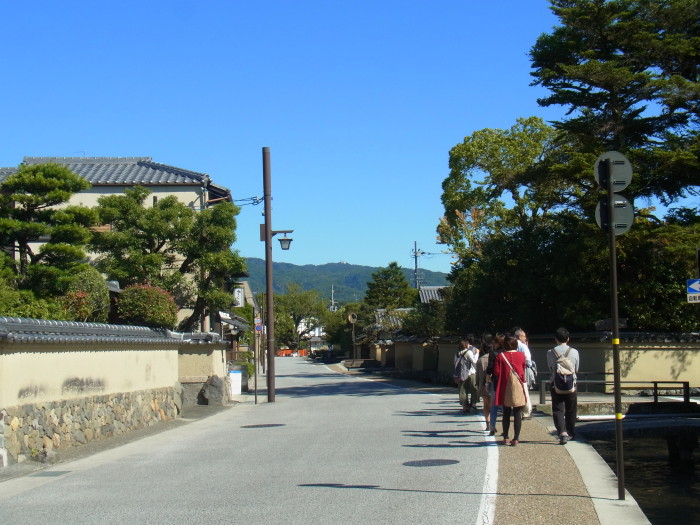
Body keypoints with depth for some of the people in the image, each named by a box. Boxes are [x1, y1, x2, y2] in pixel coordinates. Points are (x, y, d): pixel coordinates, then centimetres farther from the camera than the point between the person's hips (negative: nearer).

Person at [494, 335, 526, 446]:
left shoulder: (500, 356, -7)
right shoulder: (522, 355, -1)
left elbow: (496, 371, -6)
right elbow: (524, 369, 11)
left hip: (505, 388, 0)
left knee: (506, 414, 10)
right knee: (517, 414, 3)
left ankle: (506, 438, 12)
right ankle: (516, 438, -2)